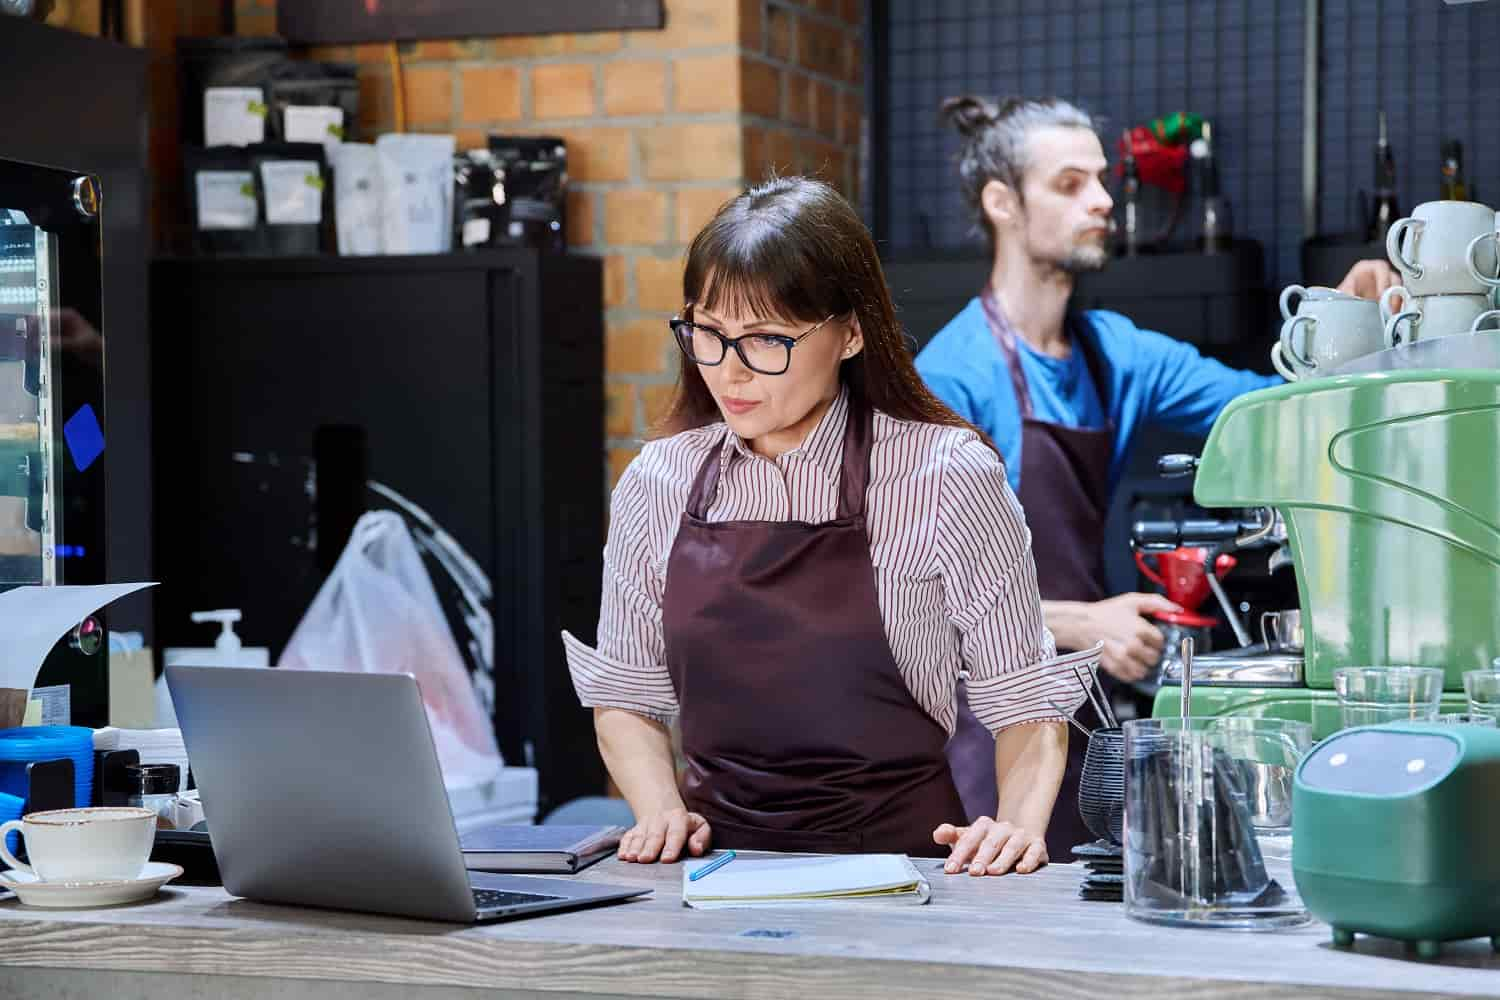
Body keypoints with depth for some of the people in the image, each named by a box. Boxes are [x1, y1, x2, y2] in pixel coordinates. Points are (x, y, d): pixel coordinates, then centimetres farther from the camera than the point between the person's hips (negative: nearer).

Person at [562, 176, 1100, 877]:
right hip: (719, 859, 2)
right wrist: (662, 812, -2)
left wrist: (1018, 823, -14)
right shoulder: (656, 483, 8)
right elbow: (624, 696, 16)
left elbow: (1023, 694, 3)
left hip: (898, 854, -2)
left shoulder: (945, 478, -3)